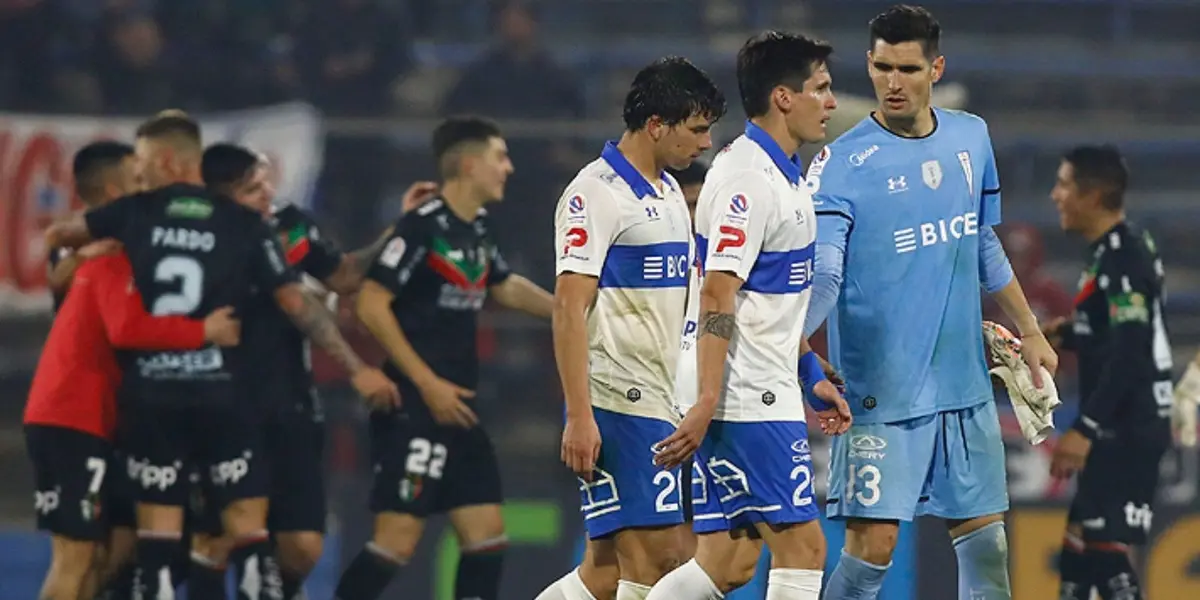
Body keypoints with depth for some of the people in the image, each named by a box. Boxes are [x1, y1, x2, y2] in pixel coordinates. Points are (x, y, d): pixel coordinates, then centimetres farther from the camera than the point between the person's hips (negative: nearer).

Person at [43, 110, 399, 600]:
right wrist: (357, 367, 6)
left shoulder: (134, 214, 4)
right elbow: (297, 304, 0)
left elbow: (57, 236, 19)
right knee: (250, 536, 1)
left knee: (157, 541, 4)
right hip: (220, 394, 0)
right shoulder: (244, 225, 3)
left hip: (152, 395, 0)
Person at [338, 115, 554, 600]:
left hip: (457, 412, 9)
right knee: (398, 539, -12)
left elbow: (505, 287, 32)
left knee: (487, 536, 5)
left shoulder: (476, 231, 12)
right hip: (413, 410, -9)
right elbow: (371, 305, -17)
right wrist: (428, 383, -18)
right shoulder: (422, 227, -13)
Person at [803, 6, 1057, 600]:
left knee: (983, 538, 8)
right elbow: (820, 274, -19)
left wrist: (1029, 331, 22)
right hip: (881, 390, -5)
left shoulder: (971, 138, 7)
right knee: (872, 542, -10)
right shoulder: (841, 164, -11)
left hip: (964, 384, 5)